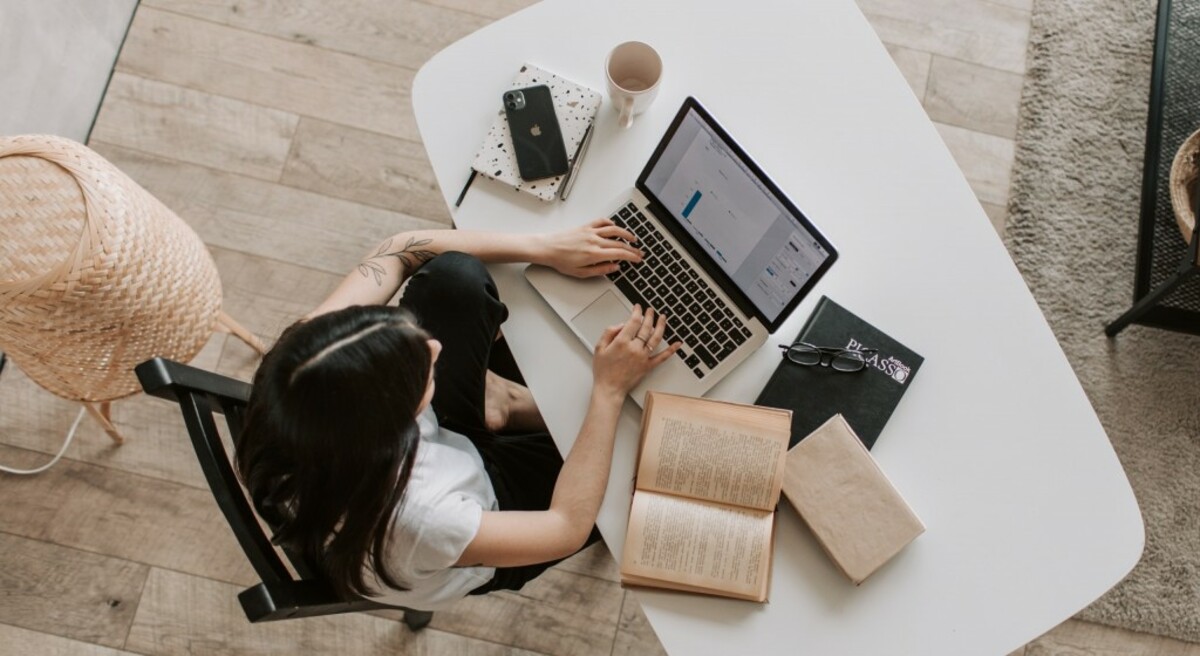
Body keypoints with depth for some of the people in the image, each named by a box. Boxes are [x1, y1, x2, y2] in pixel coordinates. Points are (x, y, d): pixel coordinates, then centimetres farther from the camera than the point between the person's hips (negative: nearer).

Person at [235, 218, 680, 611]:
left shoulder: (303, 371, -35)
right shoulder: (409, 524, -45)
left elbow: (398, 250, -20)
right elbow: (568, 526, -29)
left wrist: (543, 248, -22)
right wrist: (608, 391, -27)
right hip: (484, 510, -4)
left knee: (452, 275, -16)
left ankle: (499, 399, 12)